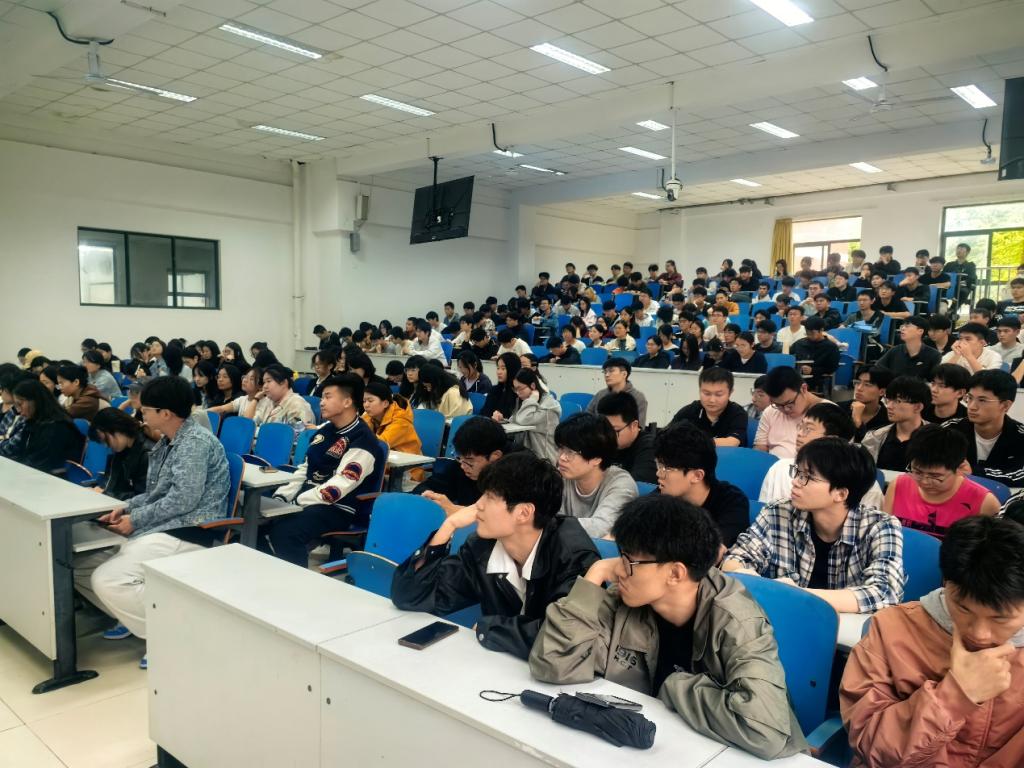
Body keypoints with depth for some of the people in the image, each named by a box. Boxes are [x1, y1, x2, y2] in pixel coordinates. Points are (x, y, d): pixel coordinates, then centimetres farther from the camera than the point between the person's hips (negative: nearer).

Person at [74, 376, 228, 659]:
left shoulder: (196, 442, -17)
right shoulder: (168, 442, 14)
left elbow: (183, 500, -23)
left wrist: (135, 520, -13)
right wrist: (126, 508, 3)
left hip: (186, 534, -10)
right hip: (158, 528, 10)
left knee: (107, 580, -24)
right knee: (79, 565, 7)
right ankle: (135, 617, 20)